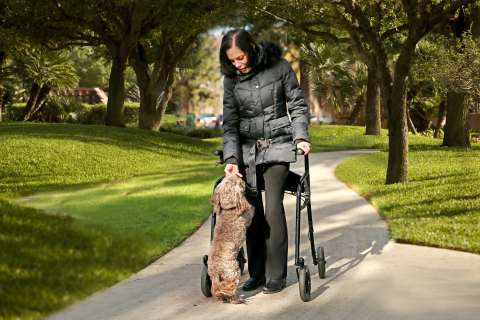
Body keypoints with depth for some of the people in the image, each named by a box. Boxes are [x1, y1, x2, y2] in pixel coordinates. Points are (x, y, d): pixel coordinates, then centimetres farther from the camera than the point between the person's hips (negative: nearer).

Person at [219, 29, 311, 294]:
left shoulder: (279, 67, -7)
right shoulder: (232, 78, 0)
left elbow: (297, 105, 2)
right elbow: (230, 122, 1)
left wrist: (301, 137, -11)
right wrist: (231, 157, -10)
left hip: (277, 144, -3)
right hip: (247, 147, 3)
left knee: (273, 206, -11)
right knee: (252, 208, -2)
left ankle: (277, 274, -4)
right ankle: (256, 273, 9)